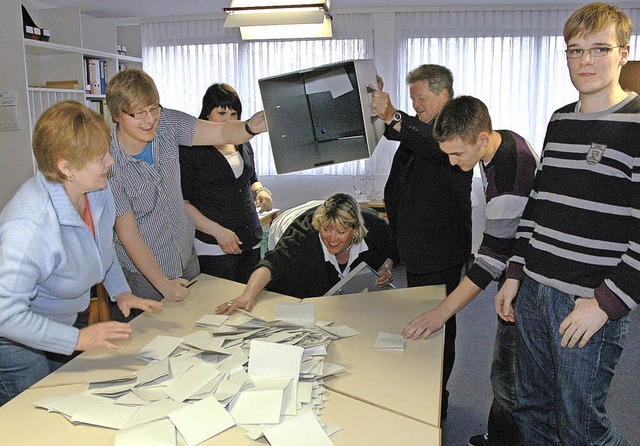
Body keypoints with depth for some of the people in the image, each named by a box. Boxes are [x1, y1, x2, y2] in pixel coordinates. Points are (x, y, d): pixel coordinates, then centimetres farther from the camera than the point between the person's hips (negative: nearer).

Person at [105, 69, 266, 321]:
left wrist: (251, 126, -39)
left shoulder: (166, 122, -11)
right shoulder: (109, 163, -24)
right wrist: (162, 283, -18)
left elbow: (223, 133, -16)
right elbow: (128, 234, -19)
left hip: (185, 256, 5)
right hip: (142, 273, -5)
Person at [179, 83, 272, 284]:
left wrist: (261, 191, 4)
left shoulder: (243, 144, 13)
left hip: (250, 241, 6)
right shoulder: (190, 149, -8)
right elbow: (182, 202, -10)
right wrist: (218, 231, -17)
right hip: (213, 246, -6)